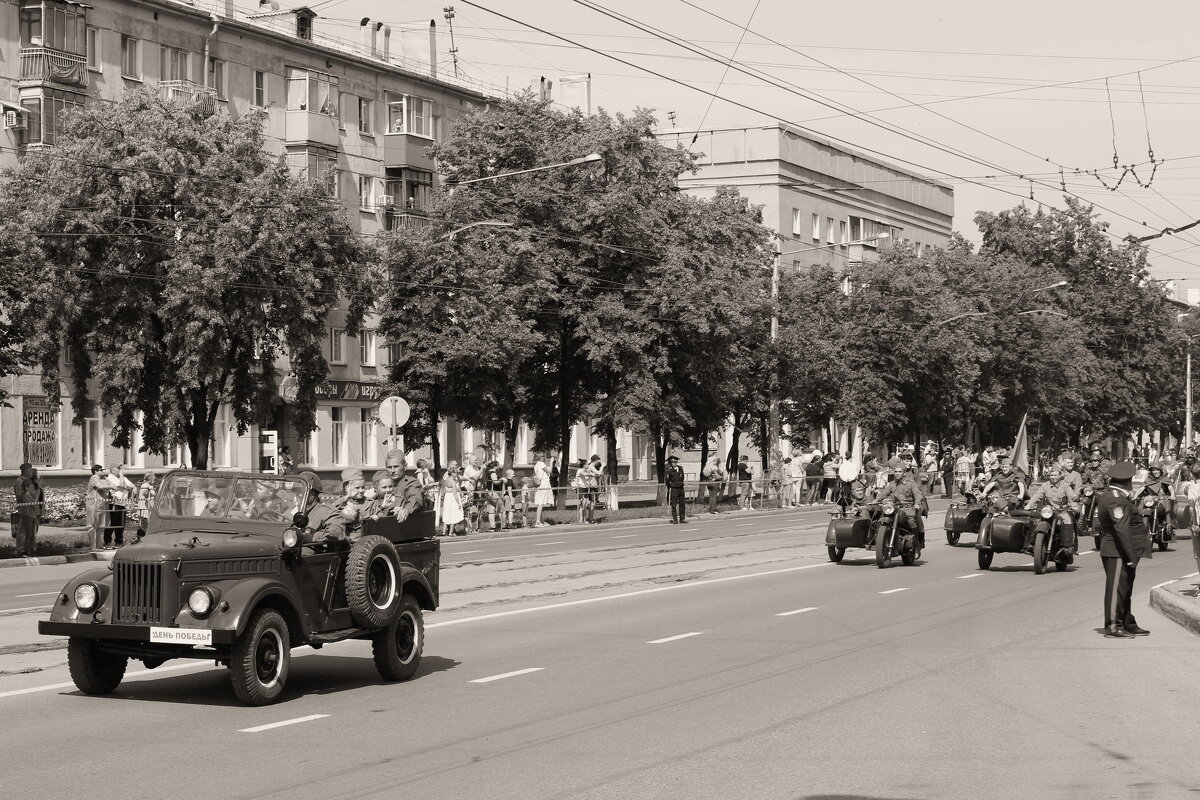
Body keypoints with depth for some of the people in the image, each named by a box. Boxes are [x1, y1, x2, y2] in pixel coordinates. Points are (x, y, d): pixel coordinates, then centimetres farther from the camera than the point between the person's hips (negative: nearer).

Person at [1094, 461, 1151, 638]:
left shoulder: (1109, 495, 13)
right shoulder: (1116, 500, -20)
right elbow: (1122, 530, -25)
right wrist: (1132, 556, -24)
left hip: (1122, 552, 11)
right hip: (1118, 552, -11)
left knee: (1125, 589, 17)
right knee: (1117, 588, -5)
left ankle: (1128, 624, 26)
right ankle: (1112, 627, -1)